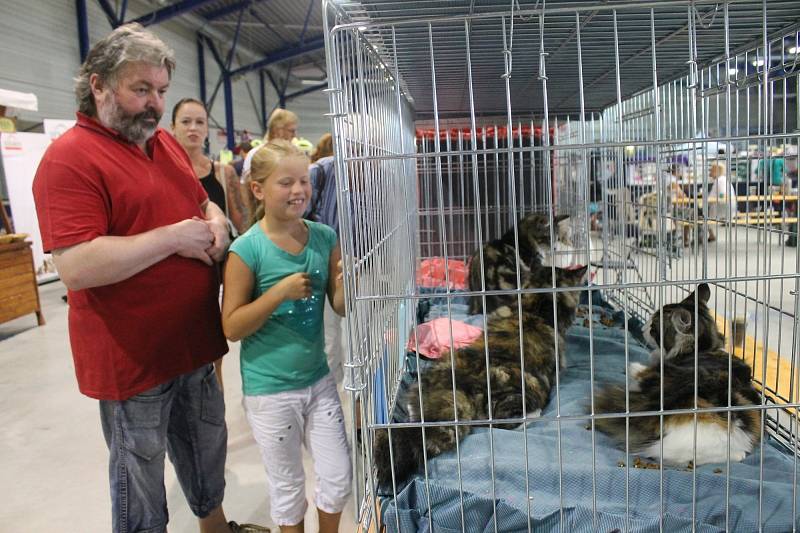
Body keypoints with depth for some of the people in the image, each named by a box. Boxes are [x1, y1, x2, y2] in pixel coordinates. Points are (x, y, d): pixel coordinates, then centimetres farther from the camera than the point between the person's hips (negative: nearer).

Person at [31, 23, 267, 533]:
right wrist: (175, 237, -22)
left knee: (207, 447, 24)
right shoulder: (69, 157, -16)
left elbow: (203, 202, 22)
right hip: (132, 358, -7)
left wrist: (215, 221, -2)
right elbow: (76, 266, -26)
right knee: (142, 473, 12)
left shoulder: (166, 142, 9)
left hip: (195, 341, 8)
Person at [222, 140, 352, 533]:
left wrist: (346, 284, -20)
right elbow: (231, 327, -14)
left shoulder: (324, 237, -4)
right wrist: (280, 292, -25)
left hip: (318, 379, 4)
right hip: (270, 390, -4)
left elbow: (340, 306, 1)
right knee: (288, 485, 16)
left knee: (339, 476, 16)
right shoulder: (247, 249, -16)